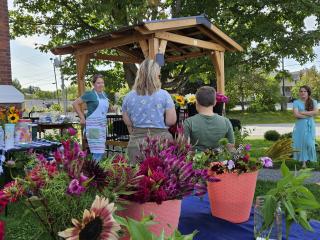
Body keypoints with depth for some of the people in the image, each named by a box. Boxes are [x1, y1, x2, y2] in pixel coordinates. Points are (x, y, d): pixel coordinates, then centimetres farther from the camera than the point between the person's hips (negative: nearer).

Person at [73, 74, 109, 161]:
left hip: (103, 125, 8)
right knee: (98, 151, -12)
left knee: (101, 151, 11)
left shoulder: (104, 95, 14)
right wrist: (82, 118, -7)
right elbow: (75, 103, -6)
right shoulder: (90, 94, -7)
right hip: (93, 126, -8)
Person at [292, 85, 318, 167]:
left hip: (310, 125, 1)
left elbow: (315, 112, -9)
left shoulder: (313, 102, 6)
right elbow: (296, 114, -12)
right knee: (301, 142, -2)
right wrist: (309, 115, -9)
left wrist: (303, 112, -13)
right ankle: (303, 161, 6)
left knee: (309, 142, -4)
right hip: (300, 126, -1)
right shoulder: (296, 102, 0)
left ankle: (310, 159, 8)